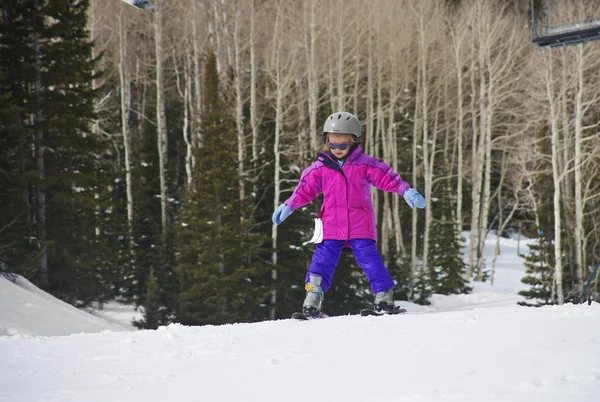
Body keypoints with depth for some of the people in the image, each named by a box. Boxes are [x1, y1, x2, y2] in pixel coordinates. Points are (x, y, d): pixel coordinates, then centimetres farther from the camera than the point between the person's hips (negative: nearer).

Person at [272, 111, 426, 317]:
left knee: (370, 260, -5)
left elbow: (387, 178, -3)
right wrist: (288, 206, 4)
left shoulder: (365, 165, 0)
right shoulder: (320, 168, 5)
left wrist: (407, 191, -15)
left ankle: (385, 299, 3)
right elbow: (305, 189, 11)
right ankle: (312, 302, -5)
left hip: (360, 228, -2)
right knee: (323, 261, -5)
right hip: (331, 228, 2)